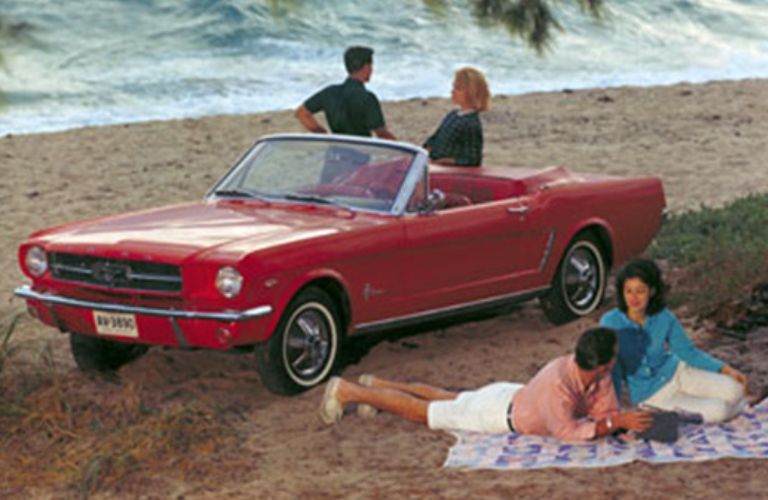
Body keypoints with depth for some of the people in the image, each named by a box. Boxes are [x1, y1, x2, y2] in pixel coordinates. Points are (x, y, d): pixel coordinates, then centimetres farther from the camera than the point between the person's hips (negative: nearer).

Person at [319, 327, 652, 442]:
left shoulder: (598, 376, -16)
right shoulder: (558, 383, -41)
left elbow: (605, 411, -5)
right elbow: (565, 432, -39)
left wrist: (624, 421, -27)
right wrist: (615, 424, -38)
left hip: (512, 397, 7)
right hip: (496, 415, -7)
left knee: (446, 398, 29)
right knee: (419, 411, 8)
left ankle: (377, 385, 45)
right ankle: (346, 392, 21)